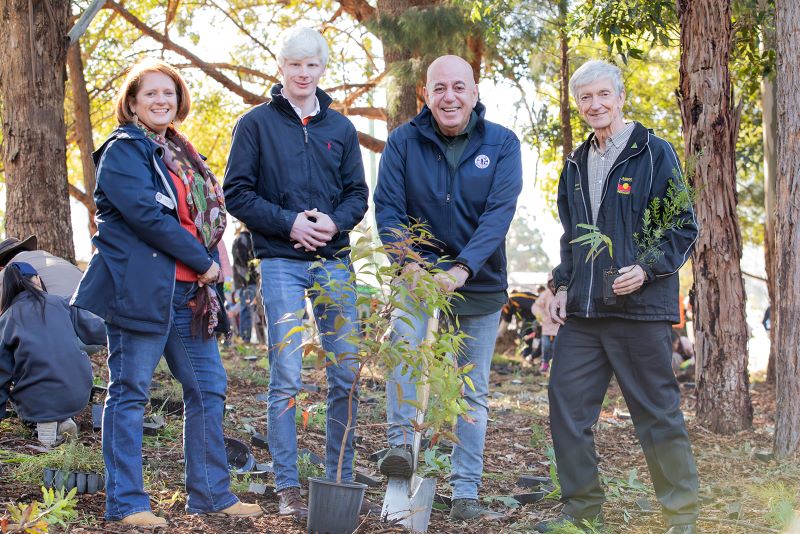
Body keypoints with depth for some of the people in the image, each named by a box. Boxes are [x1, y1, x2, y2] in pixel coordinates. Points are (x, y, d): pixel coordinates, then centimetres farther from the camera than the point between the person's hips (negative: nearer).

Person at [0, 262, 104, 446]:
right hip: (78, 395, 2)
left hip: (37, 402, -2)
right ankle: (64, 419, 12)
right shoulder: (60, 303, 7)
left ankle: (45, 423, 2)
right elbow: (94, 329, 11)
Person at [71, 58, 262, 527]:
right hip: (140, 290, -8)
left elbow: (206, 213, 22)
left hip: (189, 292, 8)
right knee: (129, 394, -1)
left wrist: (209, 264, 4)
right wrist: (203, 261, -13)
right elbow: (146, 214, -18)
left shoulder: (182, 154, 19)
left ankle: (211, 494, 20)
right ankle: (127, 503, 6)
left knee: (208, 390, 10)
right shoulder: (123, 151, -6)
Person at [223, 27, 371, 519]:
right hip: (282, 262, -3)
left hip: (335, 261, 4)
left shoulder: (340, 127, 12)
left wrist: (334, 221, -9)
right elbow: (237, 193, -1)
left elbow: (358, 194, 12)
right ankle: (288, 488, 6)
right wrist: (288, 222, -13)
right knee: (287, 379, -3)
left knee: (346, 375, 5)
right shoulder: (257, 123, 2)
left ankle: (340, 480, 17)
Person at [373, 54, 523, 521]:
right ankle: (402, 443, -25)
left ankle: (466, 493, 13)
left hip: (481, 281, 1)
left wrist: (462, 268, -28)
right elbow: (388, 206, -8)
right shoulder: (404, 141, -4)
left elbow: (499, 212, -15)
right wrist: (409, 263, -24)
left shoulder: (502, 143, -6)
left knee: (474, 391, 6)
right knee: (403, 340, -32)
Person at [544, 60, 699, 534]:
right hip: (582, 314, 6)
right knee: (567, 406, 3)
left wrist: (646, 269, -17)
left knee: (658, 413, 1)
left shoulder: (654, 153, -3)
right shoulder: (577, 164, 16)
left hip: (640, 308, -6)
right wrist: (563, 287, 12)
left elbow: (684, 228, -4)